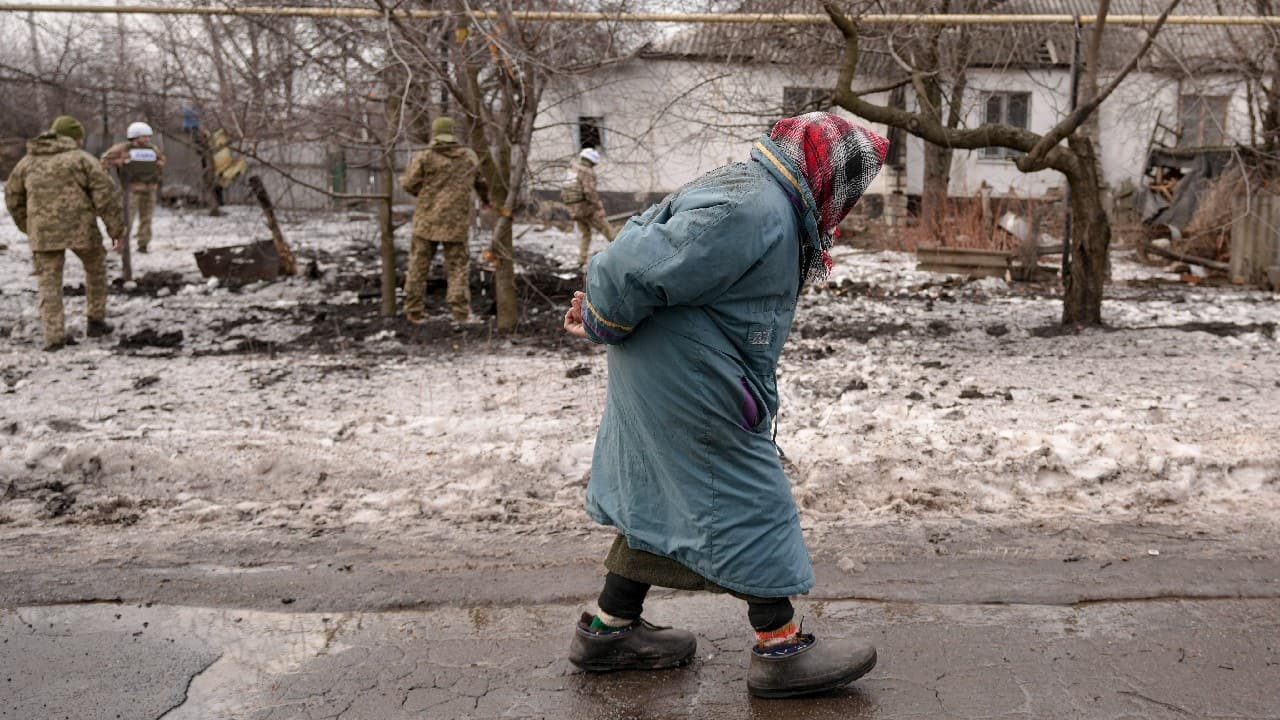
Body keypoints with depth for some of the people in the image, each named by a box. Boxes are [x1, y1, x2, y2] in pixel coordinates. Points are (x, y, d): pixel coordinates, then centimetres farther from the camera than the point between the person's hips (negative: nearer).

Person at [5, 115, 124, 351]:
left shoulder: (28, 161, 14)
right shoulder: (81, 159, 0)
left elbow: (13, 197, 21)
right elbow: (105, 194, -8)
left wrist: (27, 227, 32)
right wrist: (116, 229, -4)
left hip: (43, 232, 3)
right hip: (80, 228, -3)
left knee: (49, 283, 8)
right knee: (95, 269, 20)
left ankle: (54, 335, -1)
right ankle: (96, 321, 22)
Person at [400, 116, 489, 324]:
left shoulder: (424, 157, -5)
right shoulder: (470, 156, 6)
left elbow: (409, 184, -6)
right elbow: (481, 182, 19)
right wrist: (486, 199, 39)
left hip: (427, 220, -1)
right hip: (457, 222, 1)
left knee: (419, 266, 8)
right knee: (458, 267, 7)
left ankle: (414, 310, 11)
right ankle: (461, 311, -1)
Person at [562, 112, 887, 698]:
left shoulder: (751, 192, 12)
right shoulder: (754, 211, -23)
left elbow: (645, 236, 19)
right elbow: (639, 268, -27)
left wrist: (602, 312, 16)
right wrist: (604, 325, -10)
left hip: (663, 381, 11)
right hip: (690, 385, -11)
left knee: (661, 494, 19)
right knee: (749, 501, 1)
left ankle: (609, 629, 31)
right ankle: (780, 650, 15)